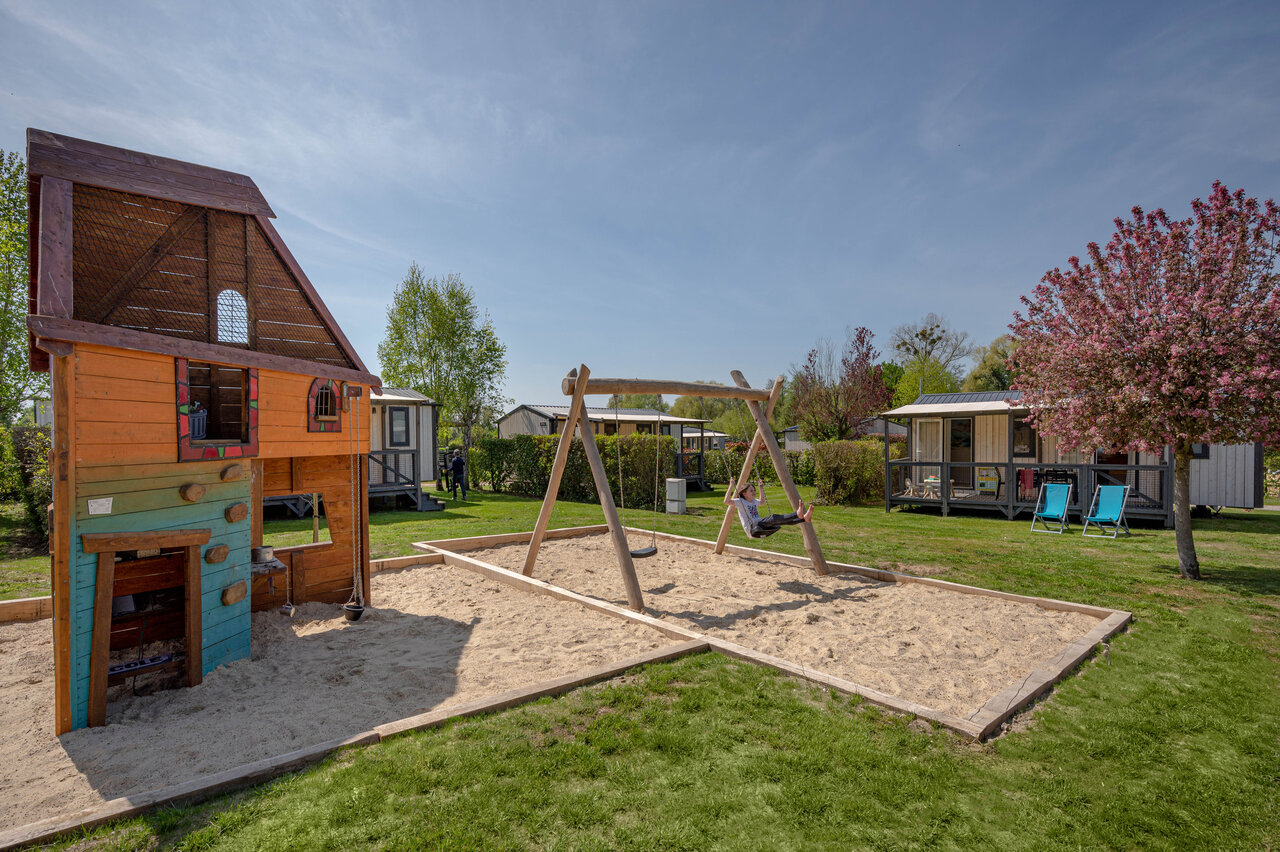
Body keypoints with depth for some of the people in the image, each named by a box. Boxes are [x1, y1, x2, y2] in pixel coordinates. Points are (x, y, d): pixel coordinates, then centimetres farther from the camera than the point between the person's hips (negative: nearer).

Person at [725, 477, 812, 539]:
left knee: (783, 520, -14)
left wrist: (761, 489, 39)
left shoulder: (754, 501, 25)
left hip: (761, 530, 8)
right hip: (752, 530, -8)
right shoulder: (740, 502, 2)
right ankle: (798, 514, -49)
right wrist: (731, 487, -13)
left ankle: (804, 518, -32)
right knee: (773, 518, -32)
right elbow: (726, 501, -14)